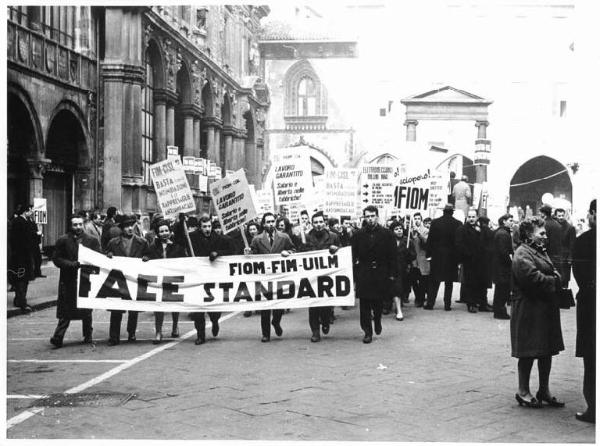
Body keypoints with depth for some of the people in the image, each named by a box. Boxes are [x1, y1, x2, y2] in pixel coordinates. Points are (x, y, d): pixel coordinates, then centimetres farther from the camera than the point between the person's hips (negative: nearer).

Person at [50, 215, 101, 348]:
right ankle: (58, 337, 1)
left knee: (87, 311, 10)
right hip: (68, 280, -2)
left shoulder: (92, 241, 6)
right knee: (66, 311, -3)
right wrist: (72, 264, -15)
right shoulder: (63, 241, 1)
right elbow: (56, 259, -2)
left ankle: (88, 337, 20)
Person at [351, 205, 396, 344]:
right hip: (363, 274, 0)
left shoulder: (386, 234, 1)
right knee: (365, 304, -1)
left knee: (378, 302, 4)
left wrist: (391, 274, -3)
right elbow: (353, 255, 3)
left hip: (381, 274, 0)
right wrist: (354, 273, -4)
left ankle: (377, 321, 35)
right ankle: (367, 332, 6)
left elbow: (392, 256, 2)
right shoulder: (358, 235, 3)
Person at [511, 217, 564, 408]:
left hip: (546, 309, 10)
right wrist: (553, 281, -10)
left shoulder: (541, 252, 18)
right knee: (528, 353, -2)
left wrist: (556, 278, -5)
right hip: (529, 310, -10)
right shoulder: (523, 254, -14)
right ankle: (523, 392, 9)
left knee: (547, 351, 12)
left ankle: (544, 390, 22)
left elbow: (554, 274, 18)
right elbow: (533, 278, -24)